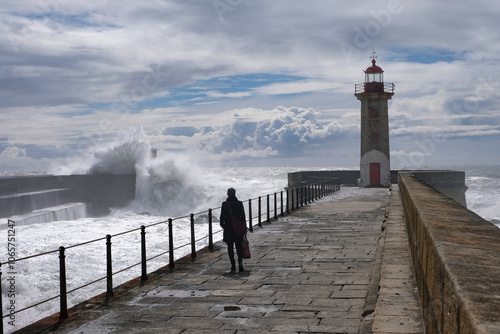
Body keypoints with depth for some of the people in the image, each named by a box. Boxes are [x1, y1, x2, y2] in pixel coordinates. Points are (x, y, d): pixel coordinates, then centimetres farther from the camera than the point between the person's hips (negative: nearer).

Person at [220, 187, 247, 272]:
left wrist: (222, 224, 14)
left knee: (230, 247, 8)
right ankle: (240, 261, -14)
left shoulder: (224, 204, -7)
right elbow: (243, 216, -1)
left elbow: (222, 216, -4)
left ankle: (233, 265, 6)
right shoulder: (239, 203, -4)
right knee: (239, 246, 10)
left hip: (228, 228, -1)